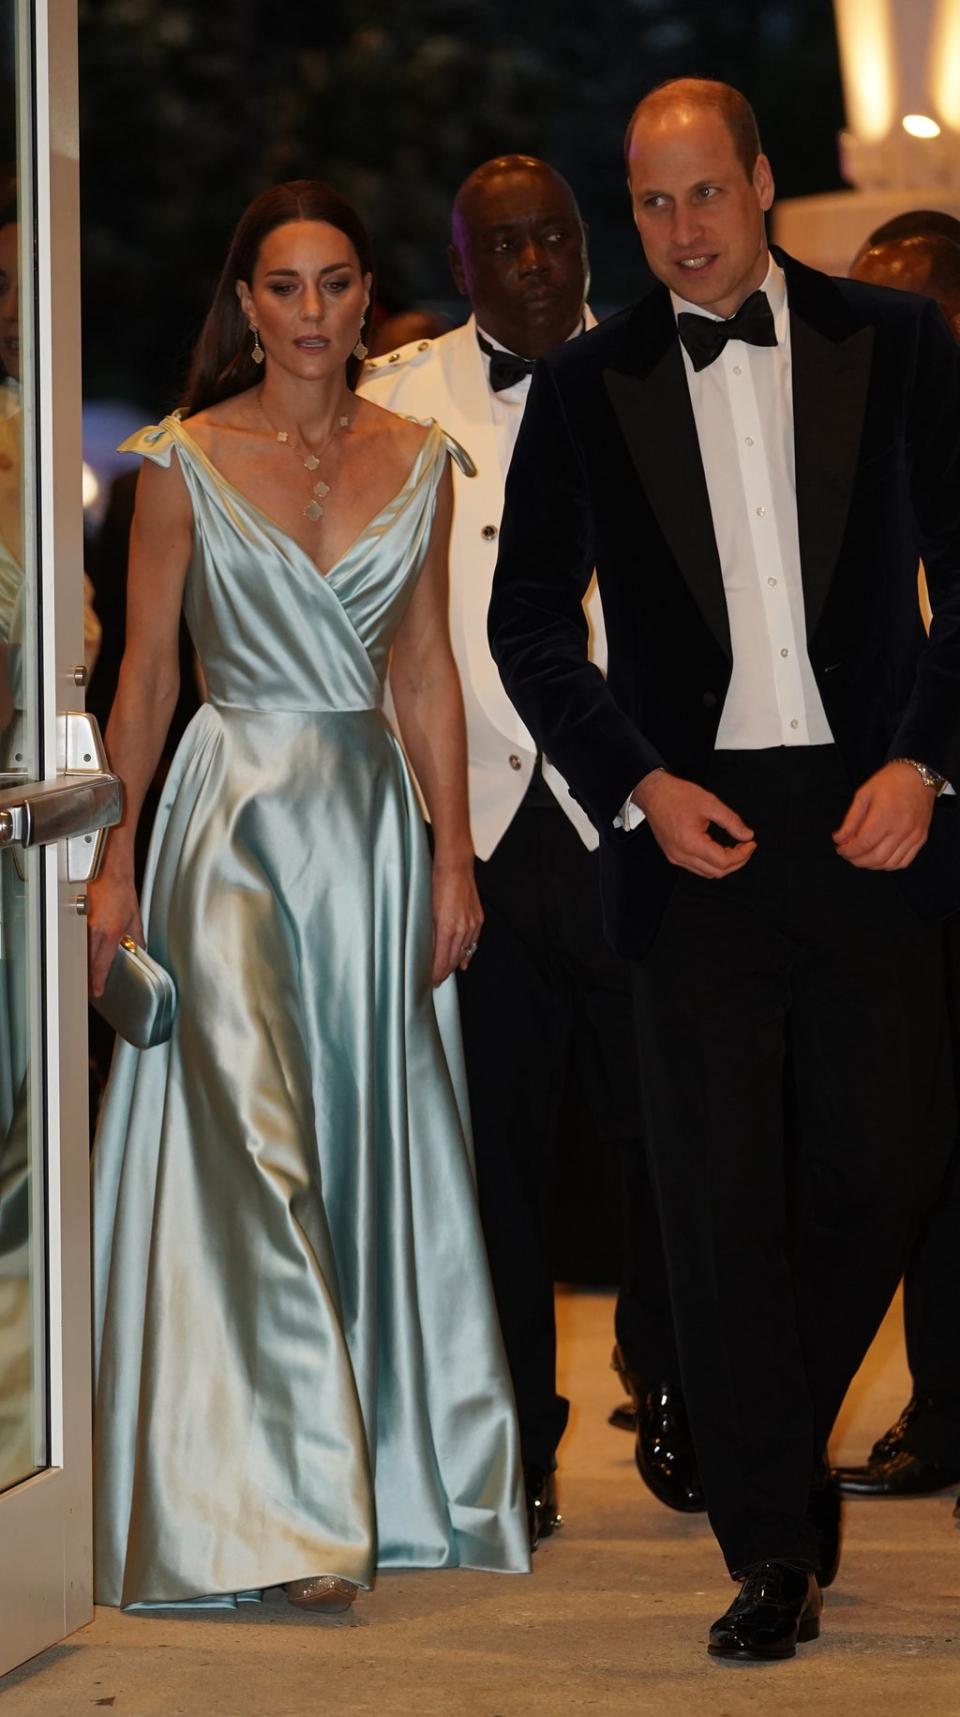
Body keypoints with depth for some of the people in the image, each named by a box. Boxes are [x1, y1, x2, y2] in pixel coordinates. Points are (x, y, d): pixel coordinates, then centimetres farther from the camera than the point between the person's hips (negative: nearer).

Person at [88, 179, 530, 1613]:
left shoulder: (416, 461, 8)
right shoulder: (186, 461, -1)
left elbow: (429, 671, 9)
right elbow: (147, 671, 0)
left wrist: (454, 854, 3)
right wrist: (115, 861, -5)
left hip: (375, 816, 3)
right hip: (236, 810, -3)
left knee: (380, 1143, 8)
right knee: (252, 1146, -10)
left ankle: (411, 1468, 20)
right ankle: (282, 1508, -6)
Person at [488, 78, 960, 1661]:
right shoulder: (587, 388, 6)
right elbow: (529, 625, 9)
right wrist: (638, 787, -4)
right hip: (693, 821, 0)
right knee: (724, 1197, -1)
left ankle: (788, 1438, 28)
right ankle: (770, 1549, 9)